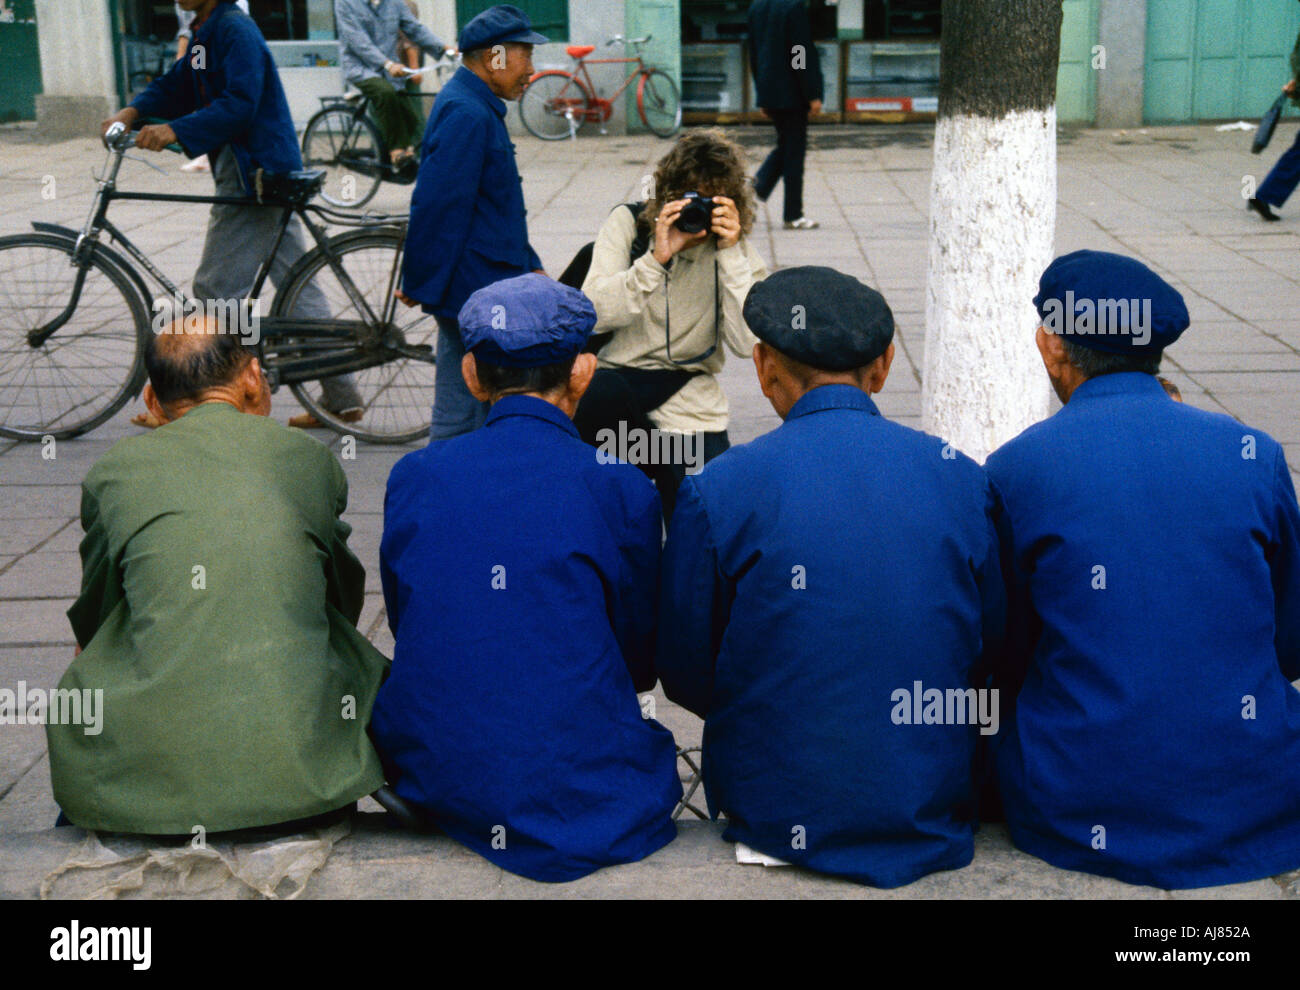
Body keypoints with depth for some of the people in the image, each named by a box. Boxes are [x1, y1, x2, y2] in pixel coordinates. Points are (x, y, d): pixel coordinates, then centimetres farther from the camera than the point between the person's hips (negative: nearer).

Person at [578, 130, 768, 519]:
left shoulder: (737, 251, 1)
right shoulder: (628, 224, 0)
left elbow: (747, 342, -13)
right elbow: (594, 312, -14)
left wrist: (731, 254, -18)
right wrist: (657, 259, -24)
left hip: (689, 397, 1)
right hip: (618, 376, -1)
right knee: (603, 397, -37)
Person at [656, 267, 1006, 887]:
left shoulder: (714, 492, -11)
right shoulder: (963, 479, -3)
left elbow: (685, 674, -2)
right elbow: (996, 656, 6)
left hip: (778, 815, -2)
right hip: (934, 808, 3)